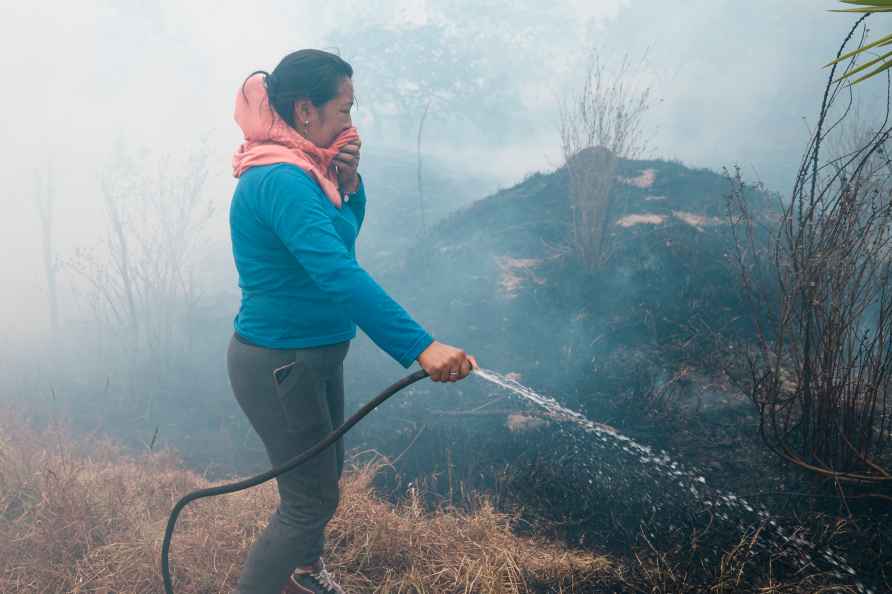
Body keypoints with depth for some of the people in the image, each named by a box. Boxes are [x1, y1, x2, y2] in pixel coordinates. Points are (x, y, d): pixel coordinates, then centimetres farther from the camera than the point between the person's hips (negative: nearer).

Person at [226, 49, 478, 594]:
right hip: (279, 363, -10)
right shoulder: (281, 180, -27)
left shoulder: (300, 168, 4)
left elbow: (344, 233, 16)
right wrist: (421, 346, -41)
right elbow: (338, 274, -37)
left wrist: (348, 180, -4)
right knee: (313, 499, 1)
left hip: (315, 354, 10)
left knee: (326, 470, 26)